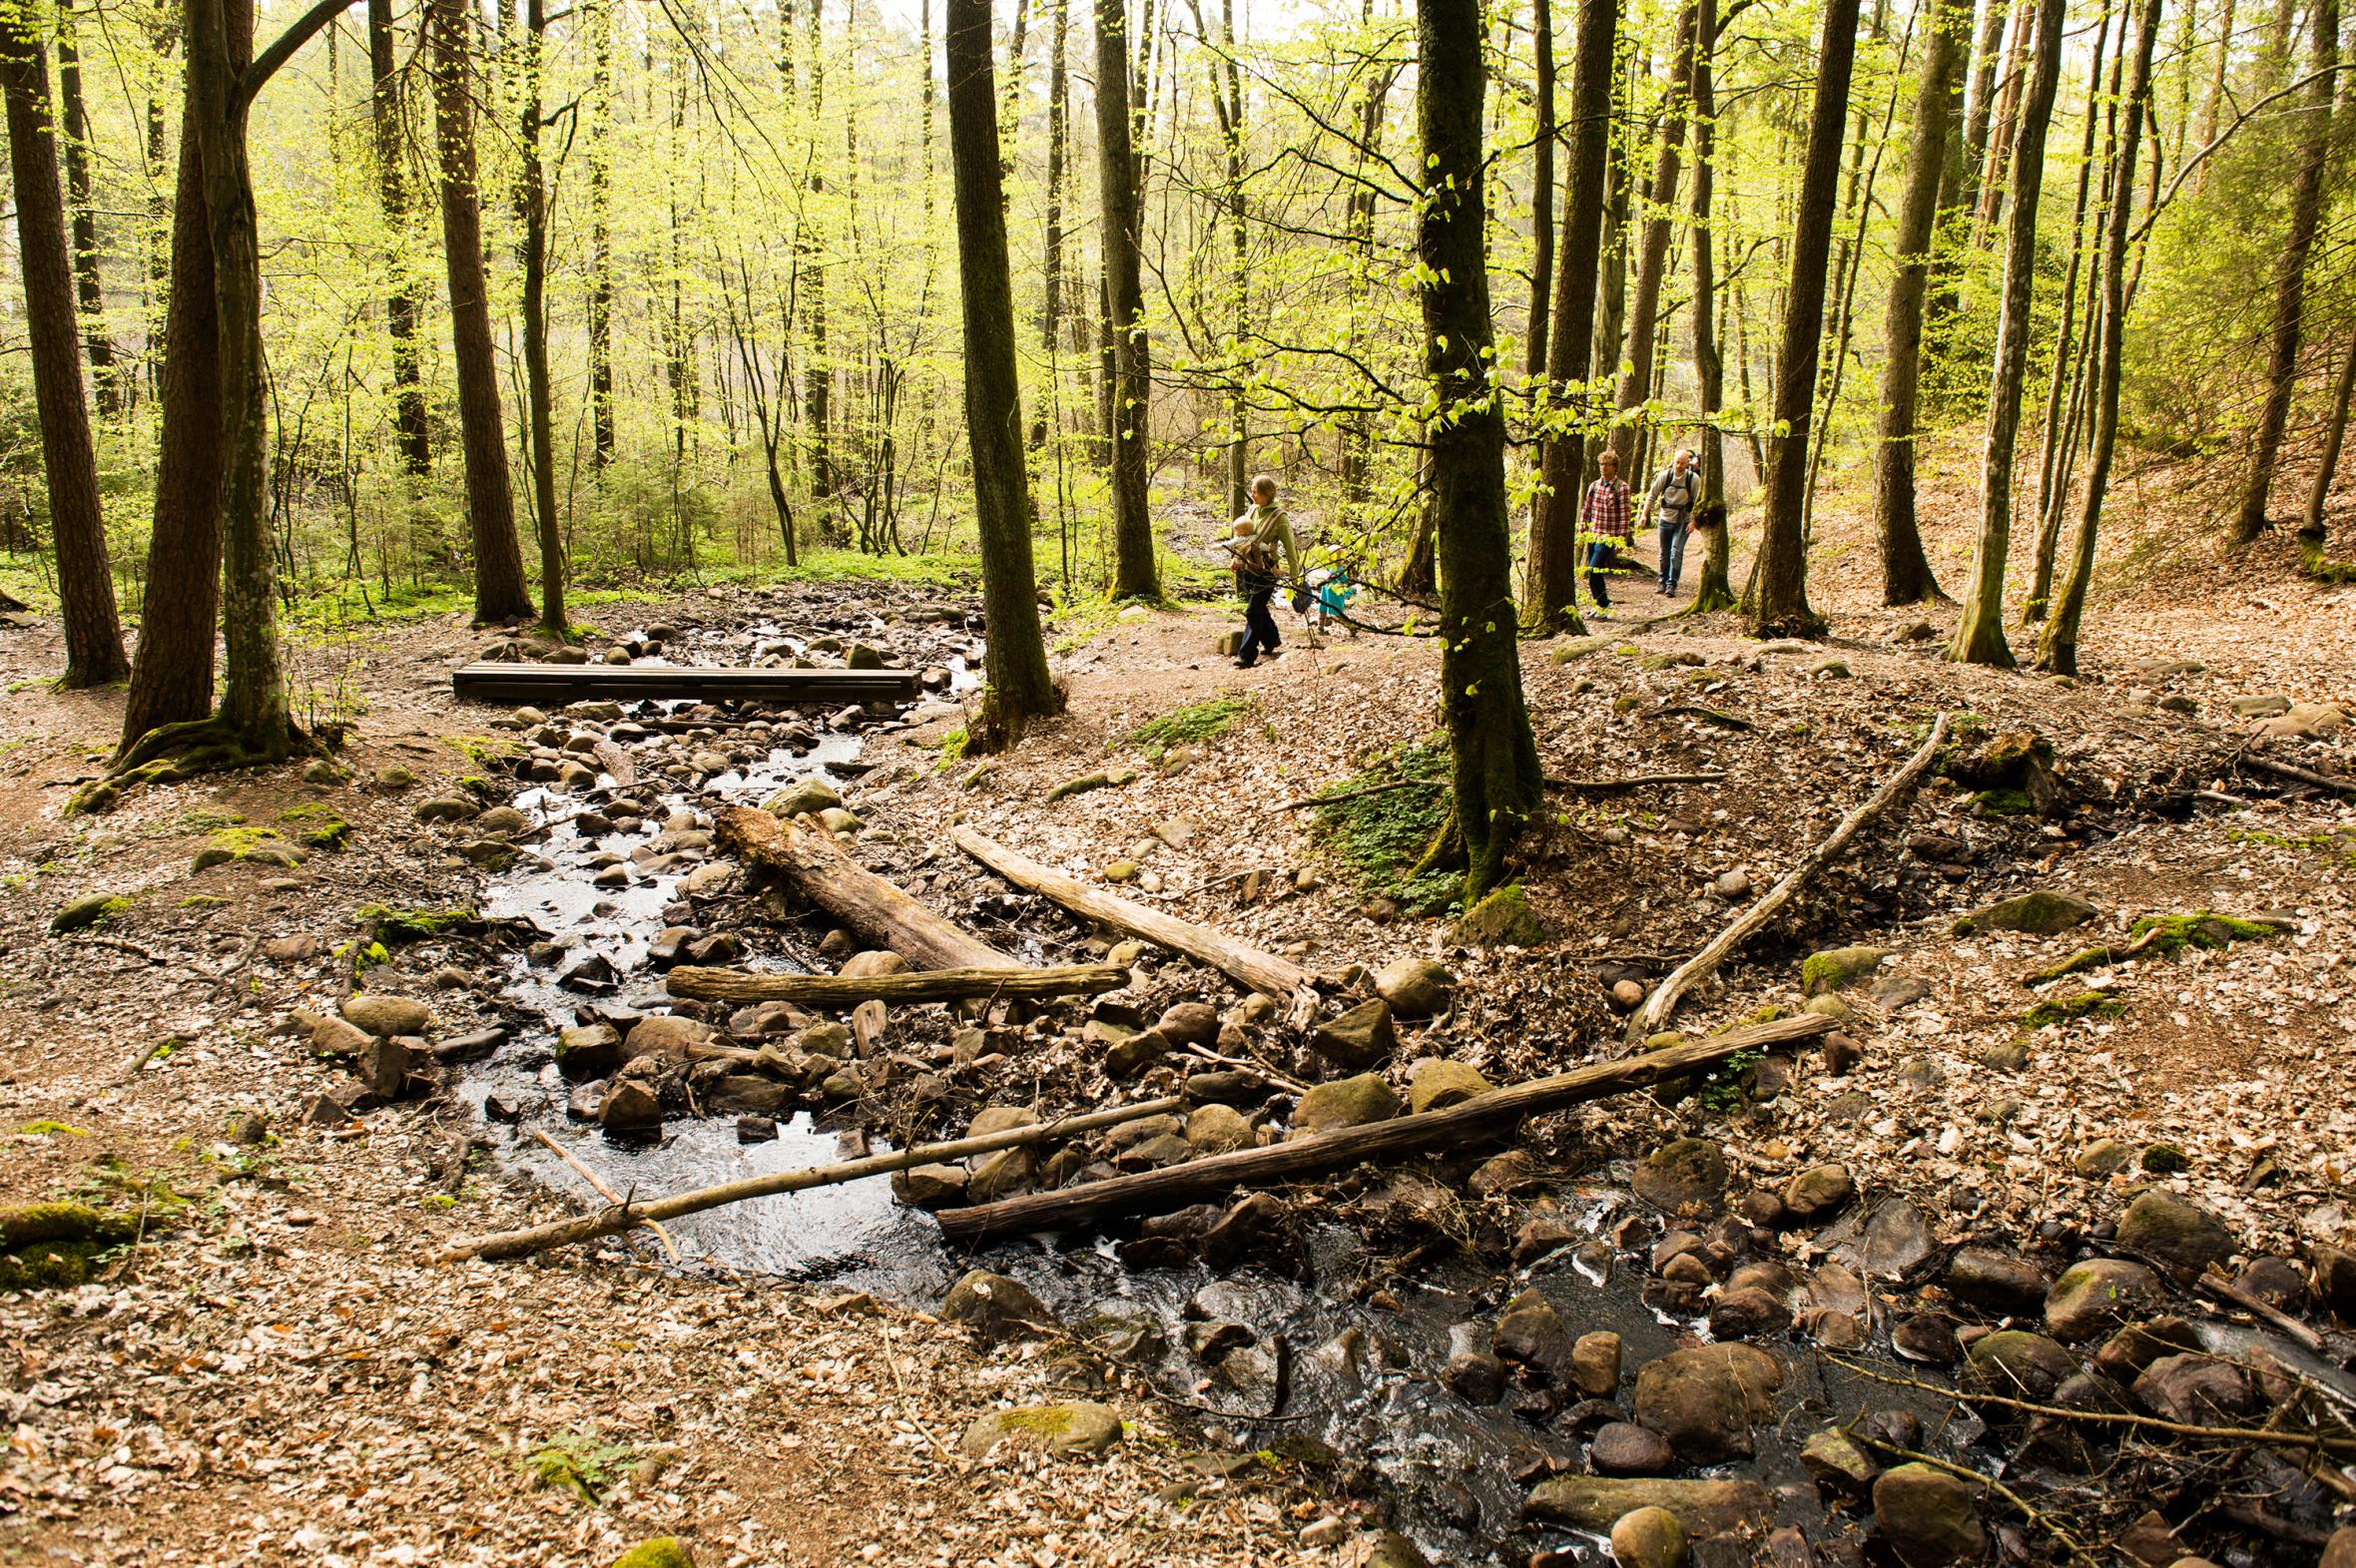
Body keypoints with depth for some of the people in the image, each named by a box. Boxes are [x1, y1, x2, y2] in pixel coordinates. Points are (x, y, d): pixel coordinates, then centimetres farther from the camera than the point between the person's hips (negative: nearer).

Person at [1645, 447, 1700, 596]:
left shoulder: (1694, 479, -12)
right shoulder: (1665, 475, -8)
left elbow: (1698, 502, -5)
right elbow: (1652, 496, 1)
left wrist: (1693, 521, -12)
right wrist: (1645, 514, -5)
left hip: (1683, 522, -2)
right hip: (1665, 519, 2)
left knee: (1676, 552, -14)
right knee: (1664, 553, 11)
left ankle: (1672, 585, -12)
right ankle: (1663, 582, 25)